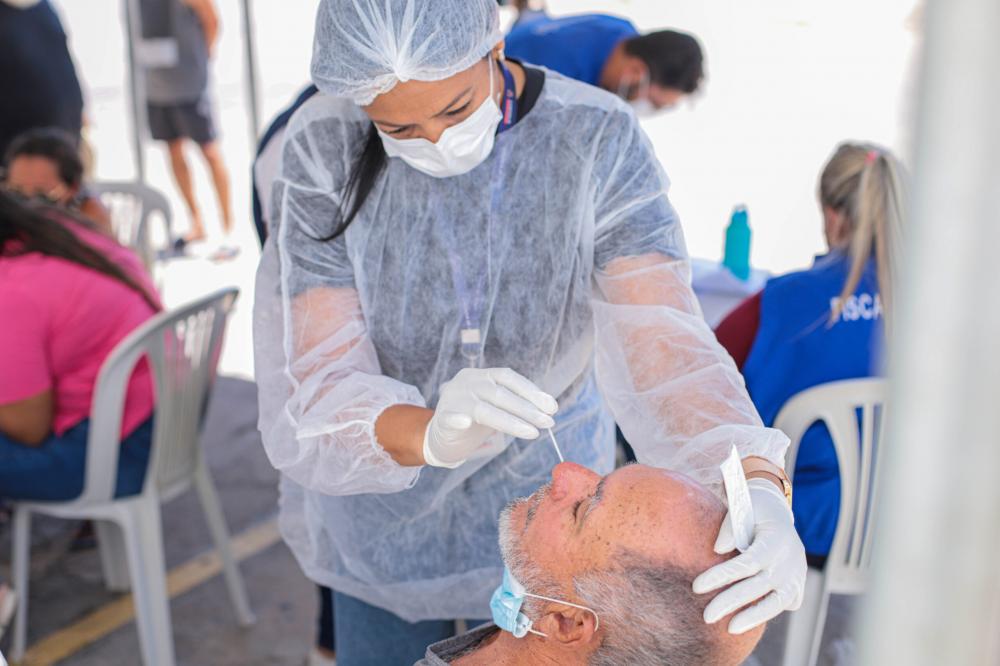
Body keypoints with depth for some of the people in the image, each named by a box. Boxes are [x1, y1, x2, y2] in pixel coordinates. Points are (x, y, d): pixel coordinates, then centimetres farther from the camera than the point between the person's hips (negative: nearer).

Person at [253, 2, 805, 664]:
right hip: (383, 490, 1)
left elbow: (665, 342, -32)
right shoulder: (324, 147, -22)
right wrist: (428, 433, -48)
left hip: (541, 488, 0)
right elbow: (321, 386, -27)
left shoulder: (598, 139, -24)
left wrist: (760, 490, -50)